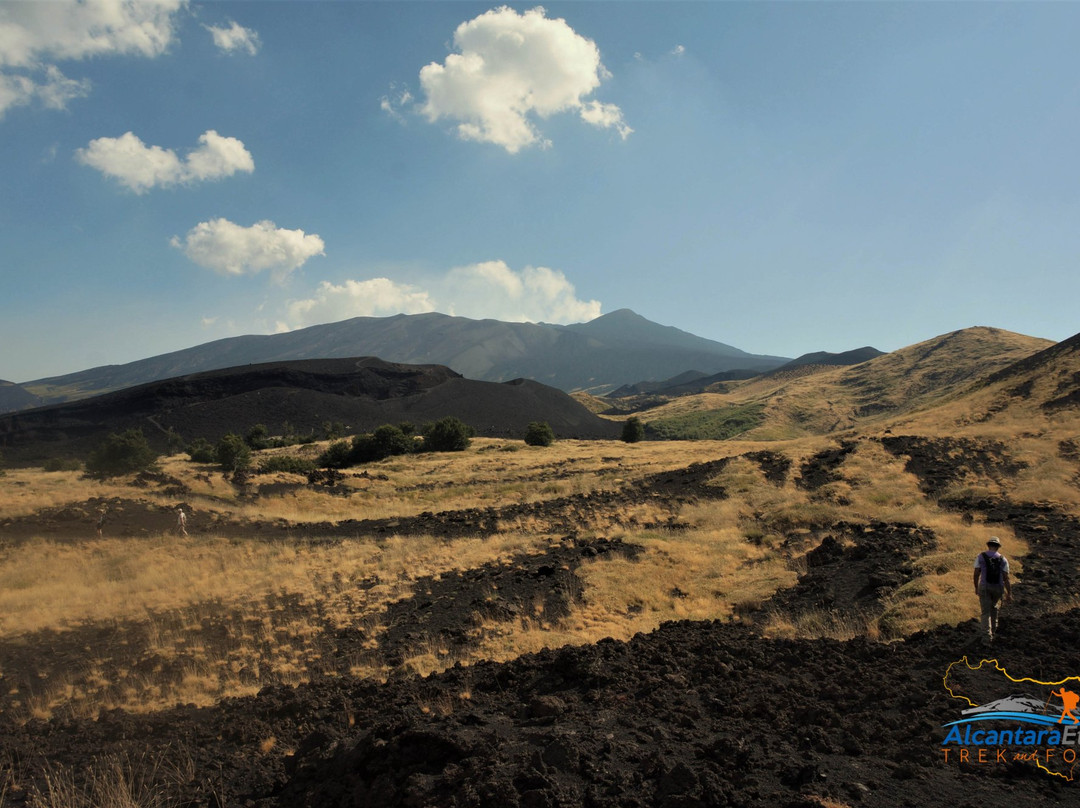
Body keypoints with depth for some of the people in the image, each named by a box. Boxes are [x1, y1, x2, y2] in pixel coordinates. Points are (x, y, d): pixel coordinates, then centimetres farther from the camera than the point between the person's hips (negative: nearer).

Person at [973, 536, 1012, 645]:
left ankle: (987, 637, -7)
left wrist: (976, 587, 9)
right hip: (998, 588, 2)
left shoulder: (981, 557, -6)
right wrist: (1009, 593, -2)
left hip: (984, 588, -2)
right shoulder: (1003, 559, -3)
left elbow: (976, 574, -5)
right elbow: (1006, 578, -7)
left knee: (986, 612, 1)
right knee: (994, 608, 26)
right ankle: (992, 631, 37)